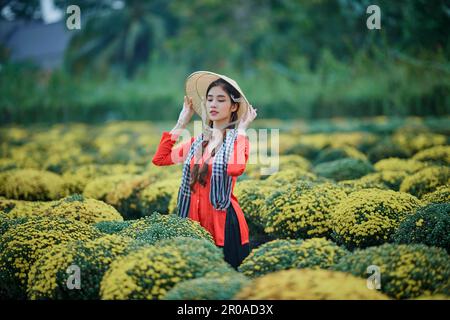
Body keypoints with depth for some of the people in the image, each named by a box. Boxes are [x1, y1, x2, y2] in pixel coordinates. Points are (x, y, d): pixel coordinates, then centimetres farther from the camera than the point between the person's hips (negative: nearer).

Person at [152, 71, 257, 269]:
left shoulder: (238, 139, -6)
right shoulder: (198, 142, 12)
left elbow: (236, 169, -29)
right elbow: (159, 159, 9)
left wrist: (241, 129, -18)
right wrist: (181, 124, 12)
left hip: (224, 225, -6)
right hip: (196, 222, 6)